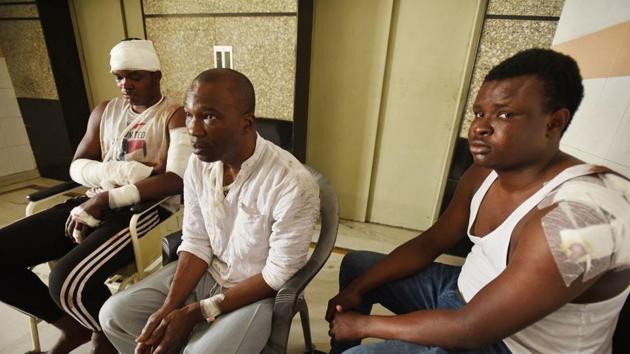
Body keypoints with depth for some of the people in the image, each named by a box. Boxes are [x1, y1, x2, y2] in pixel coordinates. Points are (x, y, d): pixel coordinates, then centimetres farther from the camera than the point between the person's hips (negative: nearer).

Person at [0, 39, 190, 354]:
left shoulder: (175, 116, -4)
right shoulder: (104, 111, 18)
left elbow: (178, 179, -19)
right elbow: (77, 166, 13)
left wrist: (106, 199, -19)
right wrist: (116, 171, -10)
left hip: (148, 210, -7)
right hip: (95, 204, 7)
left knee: (67, 281, -27)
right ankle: (72, 325, 17)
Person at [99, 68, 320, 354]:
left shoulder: (293, 183, -29)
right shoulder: (198, 162, -9)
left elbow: (278, 275, -21)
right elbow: (195, 242, -3)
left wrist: (197, 312, -18)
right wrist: (169, 307, -14)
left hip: (261, 290, -4)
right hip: (207, 272, 5)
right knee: (115, 313, 0)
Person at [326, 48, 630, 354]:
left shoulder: (576, 219, -33)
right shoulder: (485, 172, -7)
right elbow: (429, 243, -1)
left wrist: (364, 324, -19)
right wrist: (357, 288, -7)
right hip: (463, 292, 7)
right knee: (356, 265, 11)